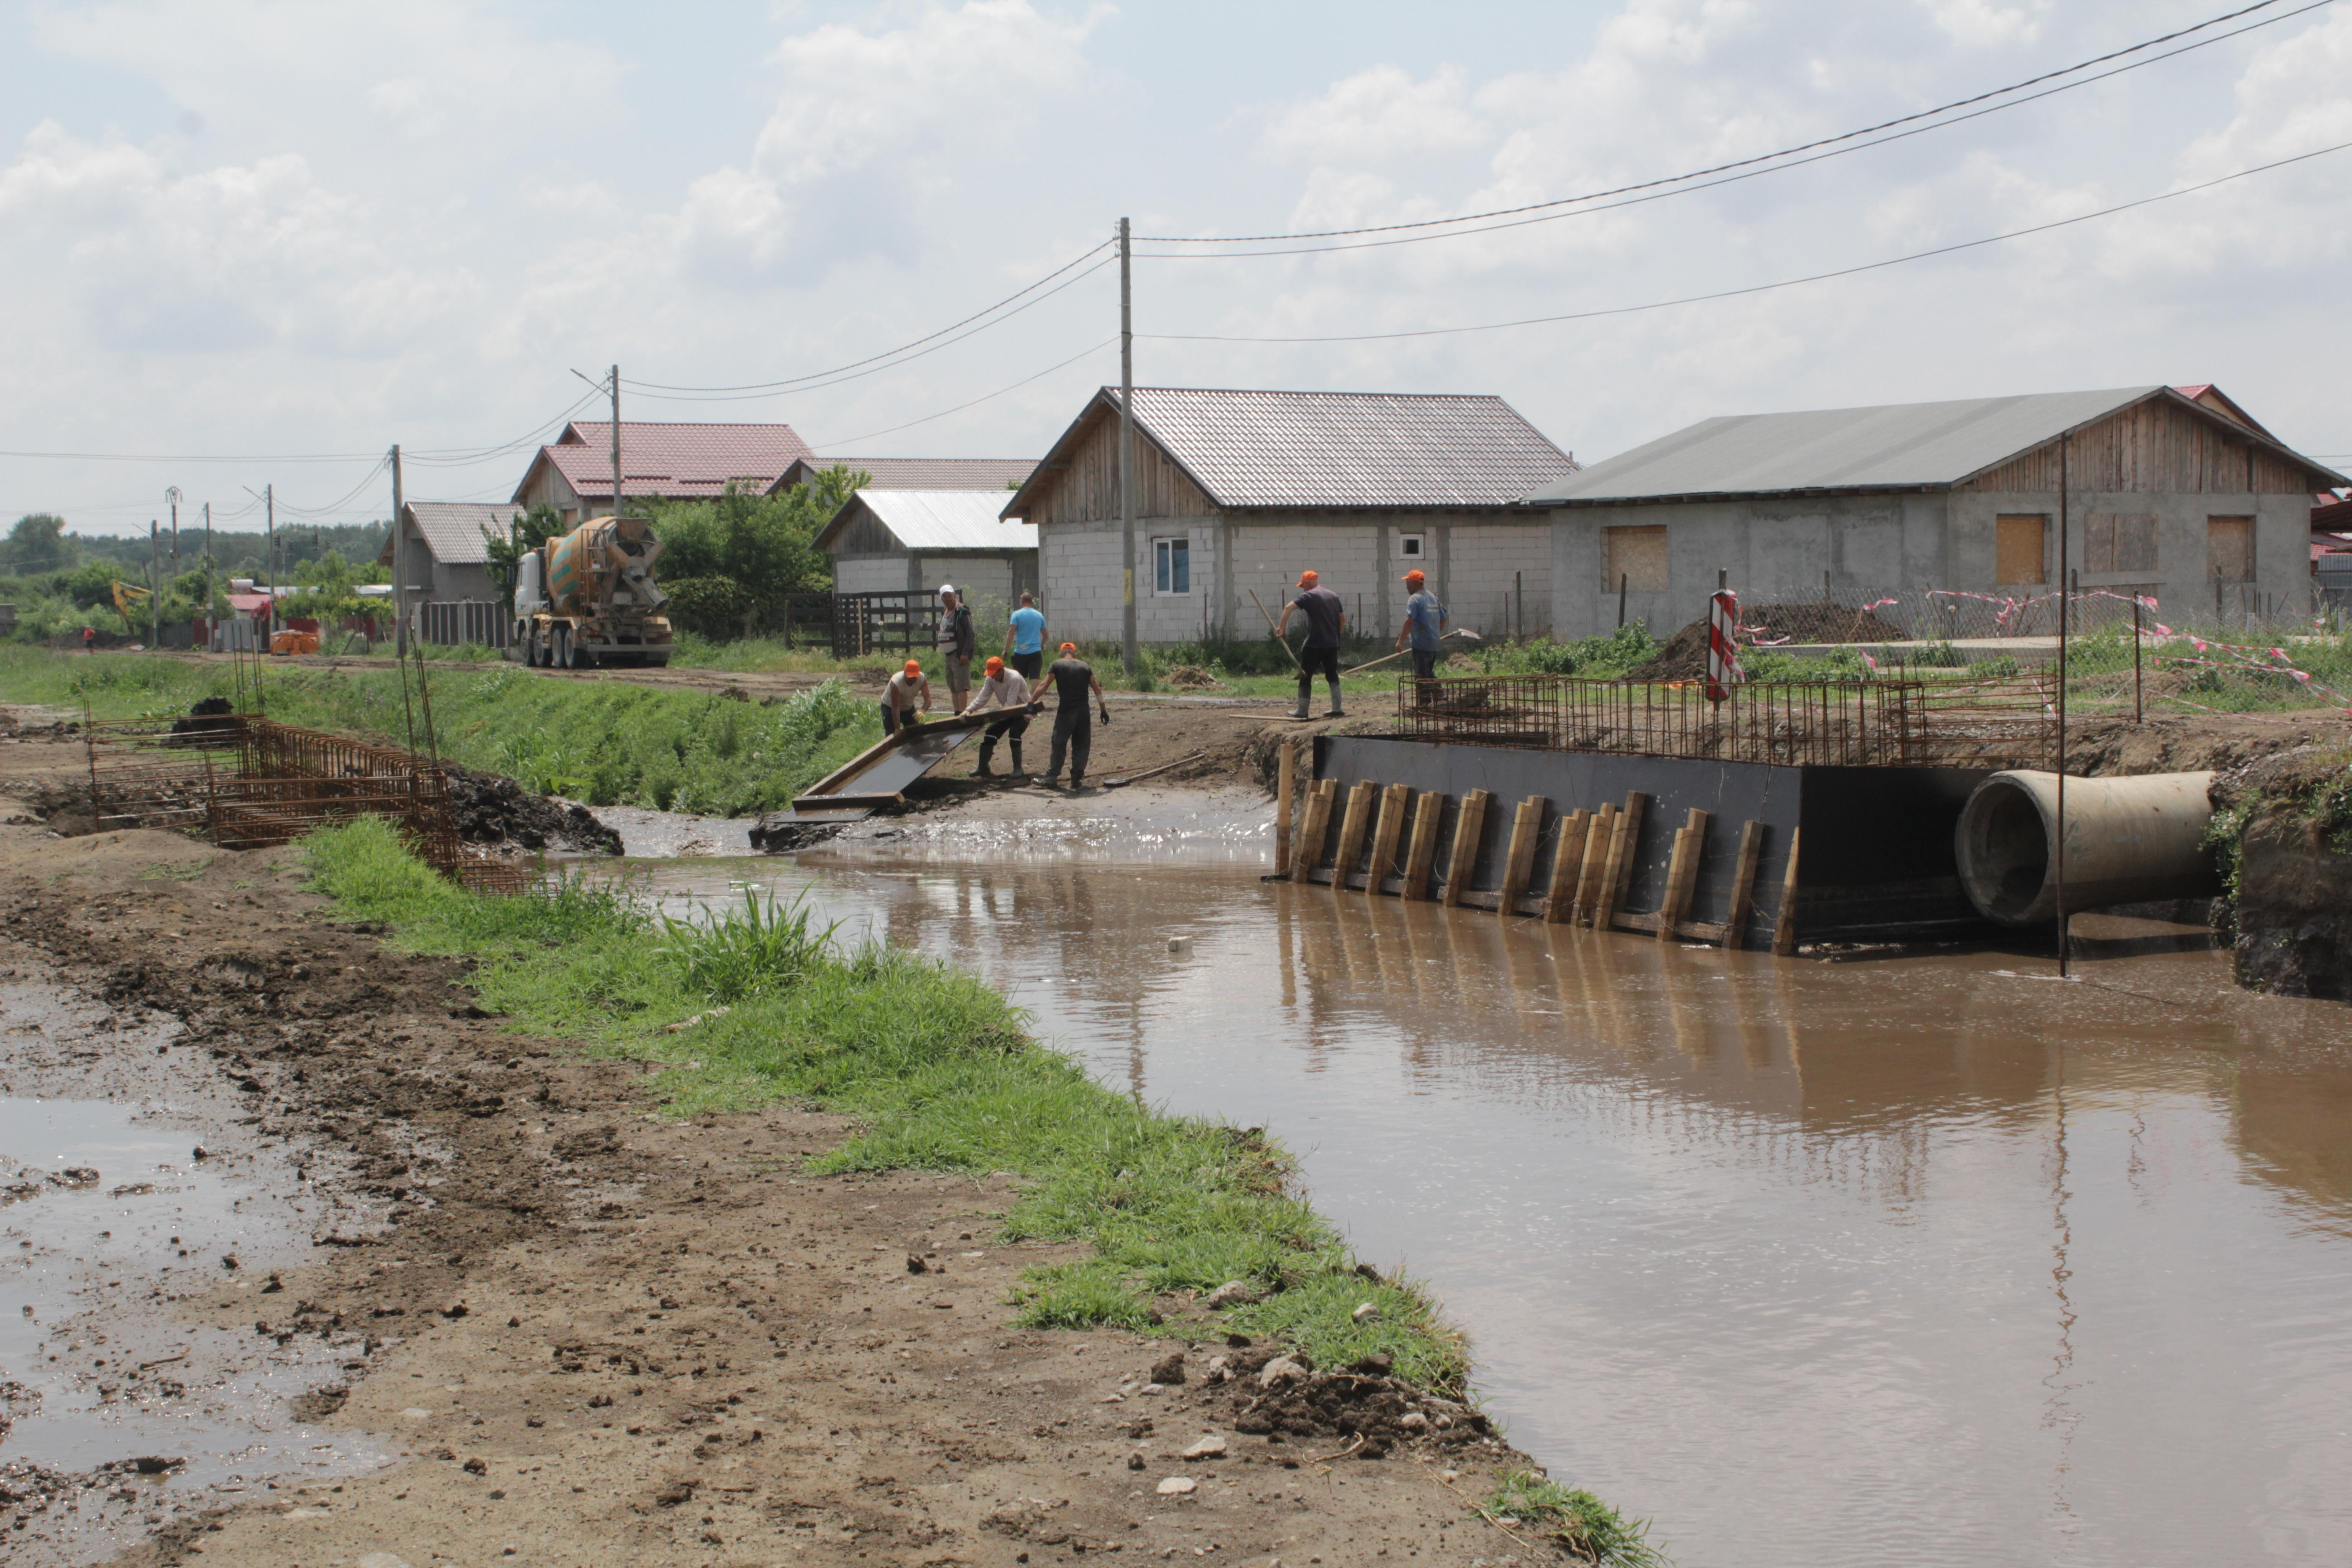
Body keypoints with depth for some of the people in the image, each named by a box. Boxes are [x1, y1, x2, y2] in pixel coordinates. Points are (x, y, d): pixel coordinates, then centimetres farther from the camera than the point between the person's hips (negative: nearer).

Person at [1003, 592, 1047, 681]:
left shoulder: (1017, 614, -1)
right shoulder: (1039, 615, 8)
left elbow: (1011, 632, -11)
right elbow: (1045, 634, 16)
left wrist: (1006, 650, -8)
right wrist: (1042, 645, 35)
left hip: (1020, 652, -1)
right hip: (1036, 652, 1)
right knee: (1035, 678, -5)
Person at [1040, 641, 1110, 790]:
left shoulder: (1057, 665, 3)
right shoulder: (1085, 666, 12)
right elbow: (1097, 688, 10)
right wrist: (1104, 710, 14)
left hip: (1065, 712, -2)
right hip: (1083, 713, 2)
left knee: (1059, 745, 3)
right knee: (1081, 745, 11)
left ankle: (1052, 777, -5)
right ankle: (1077, 778, 7)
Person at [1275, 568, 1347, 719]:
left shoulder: (1308, 596, -7)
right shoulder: (1334, 596, 13)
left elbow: (1289, 608, -19)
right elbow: (1343, 619, 17)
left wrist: (1281, 627, -13)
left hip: (1314, 645, -6)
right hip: (1332, 644, 6)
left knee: (1305, 676, 3)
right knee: (1332, 675, 15)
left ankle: (1302, 711, 5)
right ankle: (1337, 709, 12)